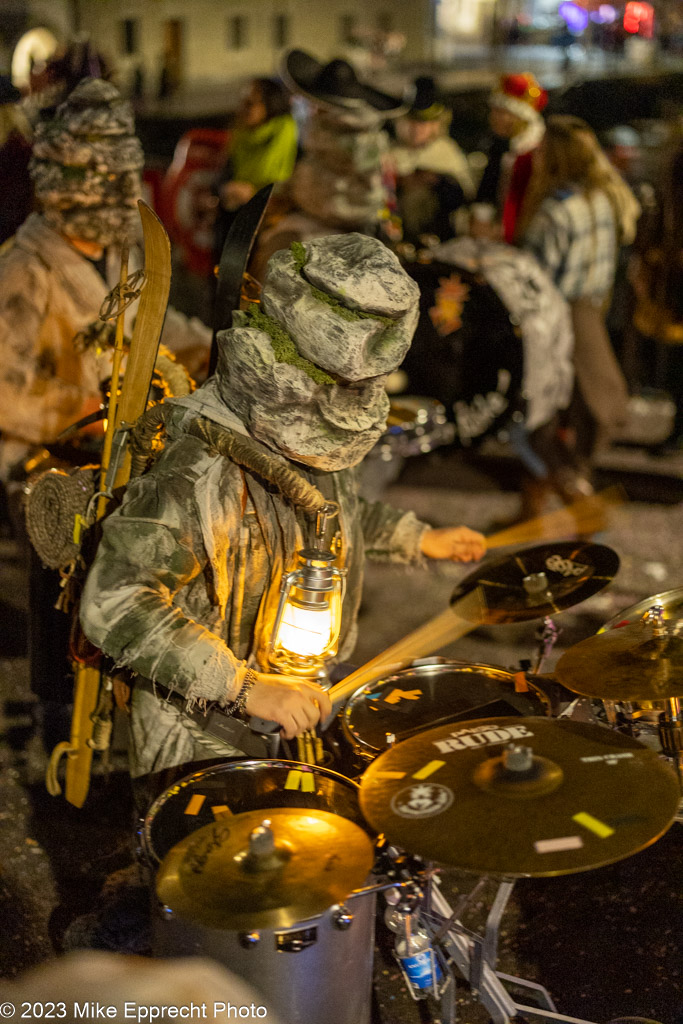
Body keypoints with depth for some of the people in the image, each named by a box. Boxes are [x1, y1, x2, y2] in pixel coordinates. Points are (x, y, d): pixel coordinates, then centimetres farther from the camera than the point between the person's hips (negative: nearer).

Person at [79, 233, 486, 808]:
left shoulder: (319, 434, 1)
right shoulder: (199, 471, -28)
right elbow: (114, 604, -31)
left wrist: (416, 540, 20)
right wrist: (247, 688, -35)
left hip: (301, 713, 8)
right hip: (208, 746, -7)